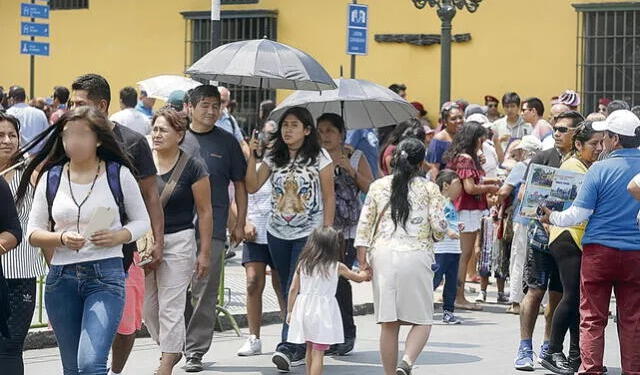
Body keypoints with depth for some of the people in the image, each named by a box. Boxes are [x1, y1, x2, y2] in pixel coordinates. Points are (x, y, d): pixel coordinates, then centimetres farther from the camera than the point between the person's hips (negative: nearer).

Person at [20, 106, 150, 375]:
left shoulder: (118, 174, 1)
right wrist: (61, 239, -13)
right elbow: (33, 233, 8)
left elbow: (142, 221, 10)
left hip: (106, 275, -4)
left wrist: (119, 236, -11)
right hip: (61, 279, 4)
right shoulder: (51, 178, 7)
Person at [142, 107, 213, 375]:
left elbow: (205, 212, -3)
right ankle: (171, 350, 32)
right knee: (148, 307, 10)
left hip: (177, 242, -4)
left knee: (170, 307, -4)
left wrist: (205, 252, -5)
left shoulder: (192, 167, -6)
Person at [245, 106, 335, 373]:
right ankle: (302, 347, 18)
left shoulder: (319, 158, -4)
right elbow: (252, 186, -1)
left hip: (308, 234, -5)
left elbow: (329, 197, -2)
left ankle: (287, 348, -20)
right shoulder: (274, 157, 6)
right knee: (289, 291, 9)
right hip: (277, 233, 5)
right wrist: (251, 156, -12)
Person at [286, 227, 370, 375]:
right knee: (318, 352, -5)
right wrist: (365, 274, 34)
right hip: (322, 311, -4)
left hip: (304, 307, 4)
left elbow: (293, 289, 3)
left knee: (309, 349, 21)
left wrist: (289, 311, 12)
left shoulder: (302, 264, 2)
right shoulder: (338, 267, -5)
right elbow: (358, 278, 12)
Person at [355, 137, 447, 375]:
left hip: (383, 255, 3)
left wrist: (362, 257, 5)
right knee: (422, 320, 5)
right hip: (415, 255, -3)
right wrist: (434, 238, 18)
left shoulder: (378, 186, 9)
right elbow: (439, 226, -4)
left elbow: (364, 223, 4)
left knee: (389, 323, 7)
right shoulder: (429, 189, 2)